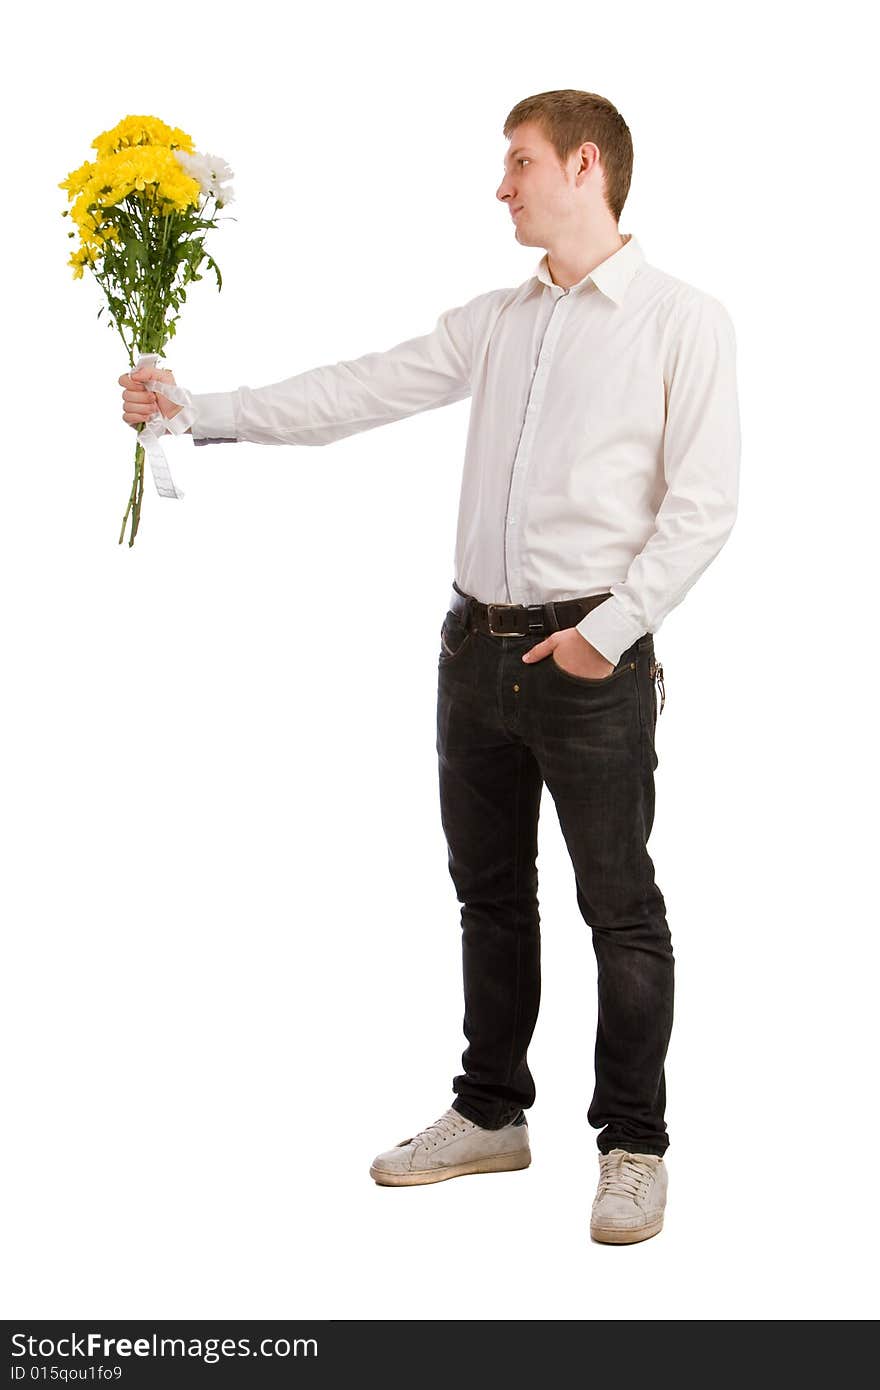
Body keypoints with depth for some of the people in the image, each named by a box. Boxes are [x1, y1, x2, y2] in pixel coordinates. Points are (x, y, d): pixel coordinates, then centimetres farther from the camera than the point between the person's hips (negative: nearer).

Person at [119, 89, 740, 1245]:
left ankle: (634, 1148, 14)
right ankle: (491, 1116, 29)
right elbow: (357, 393, 9)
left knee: (620, 909, 1)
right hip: (477, 646, 6)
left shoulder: (683, 321, -4)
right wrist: (201, 412, 3)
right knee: (490, 893, 14)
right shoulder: (492, 323, 13)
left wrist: (611, 631, -15)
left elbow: (704, 500, -10)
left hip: (592, 658, -6)